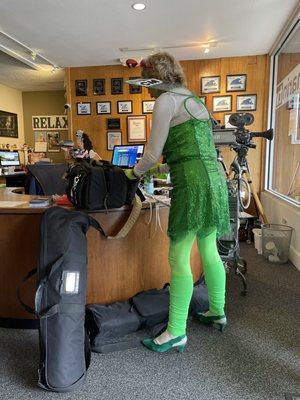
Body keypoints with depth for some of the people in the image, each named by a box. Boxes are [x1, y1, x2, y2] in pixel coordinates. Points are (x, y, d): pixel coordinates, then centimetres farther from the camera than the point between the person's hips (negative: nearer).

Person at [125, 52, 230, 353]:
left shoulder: (166, 100, -5)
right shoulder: (192, 99, 22)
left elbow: (153, 152, -7)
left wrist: (135, 172, 12)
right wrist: (161, 168, 29)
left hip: (193, 183, -10)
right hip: (214, 179, 10)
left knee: (178, 258, -3)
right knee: (209, 251, 18)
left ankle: (176, 333, 9)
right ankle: (218, 313, 33)